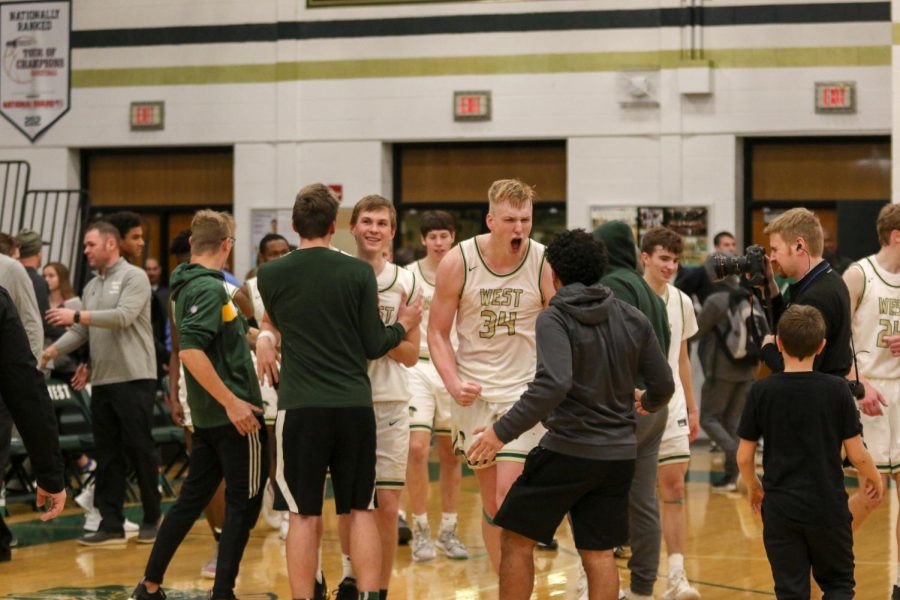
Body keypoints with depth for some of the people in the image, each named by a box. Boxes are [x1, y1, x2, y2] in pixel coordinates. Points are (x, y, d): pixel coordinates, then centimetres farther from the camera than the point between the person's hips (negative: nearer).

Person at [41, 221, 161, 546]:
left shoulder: (133, 277, -5)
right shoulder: (91, 287, 16)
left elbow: (124, 316, -19)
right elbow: (80, 332, 11)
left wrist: (77, 316, -21)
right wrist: (51, 351, -3)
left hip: (134, 378, -7)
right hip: (102, 381, 7)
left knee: (140, 450, -2)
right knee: (108, 455, 7)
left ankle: (151, 520, 9)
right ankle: (111, 525, 10)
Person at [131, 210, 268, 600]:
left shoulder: (187, 285, 13)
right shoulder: (209, 287, -15)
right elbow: (190, 350, -26)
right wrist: (231, 401, -25)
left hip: (207, 416, 9)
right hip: (235, 415, -9)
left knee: (192, 499, 15)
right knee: (243, 505, 0)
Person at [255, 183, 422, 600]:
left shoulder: (271, 275, -1)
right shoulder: (359, 272, -2)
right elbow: (373, 346, 1)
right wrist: (403, 325, 19)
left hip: (300, 407, -1)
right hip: (355, 405, 1)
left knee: (304, 516, 3)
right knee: (360, 511, 9)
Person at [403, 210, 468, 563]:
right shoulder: (408, 276, 1)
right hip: (417, 365, -2)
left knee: (451, 453, 7)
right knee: (417, 448, -12)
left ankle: (448, 531, 18)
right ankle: (420, 531, -1)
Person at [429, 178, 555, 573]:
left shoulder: (545, 266, -10)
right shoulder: (457, 263, -8)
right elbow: (438, 333, 0)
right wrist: (454, 384, -14)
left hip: (524, 392, -2)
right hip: (474, 392, 2)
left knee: (509, 498, -13)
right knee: (491, 500, 9)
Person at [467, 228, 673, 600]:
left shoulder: (555, 319, -11)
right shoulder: (633, 320, 6)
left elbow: (553, 385, -26)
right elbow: (663, 385, 9)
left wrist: (502, 431, -23)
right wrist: (647, 403, 32)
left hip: (569, 449, -6)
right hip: (619, 454, 6)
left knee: (516, 540, 8)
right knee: (599, 554, 11)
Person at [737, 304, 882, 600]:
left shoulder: (761, 391, -5)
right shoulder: (837, 389, -8)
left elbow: (744, 457, -1)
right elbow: (857, 454, -5)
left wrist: (753, 487, 19)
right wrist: (874, 478, 16)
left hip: (780, 509, 0)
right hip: (828, 508, 0)